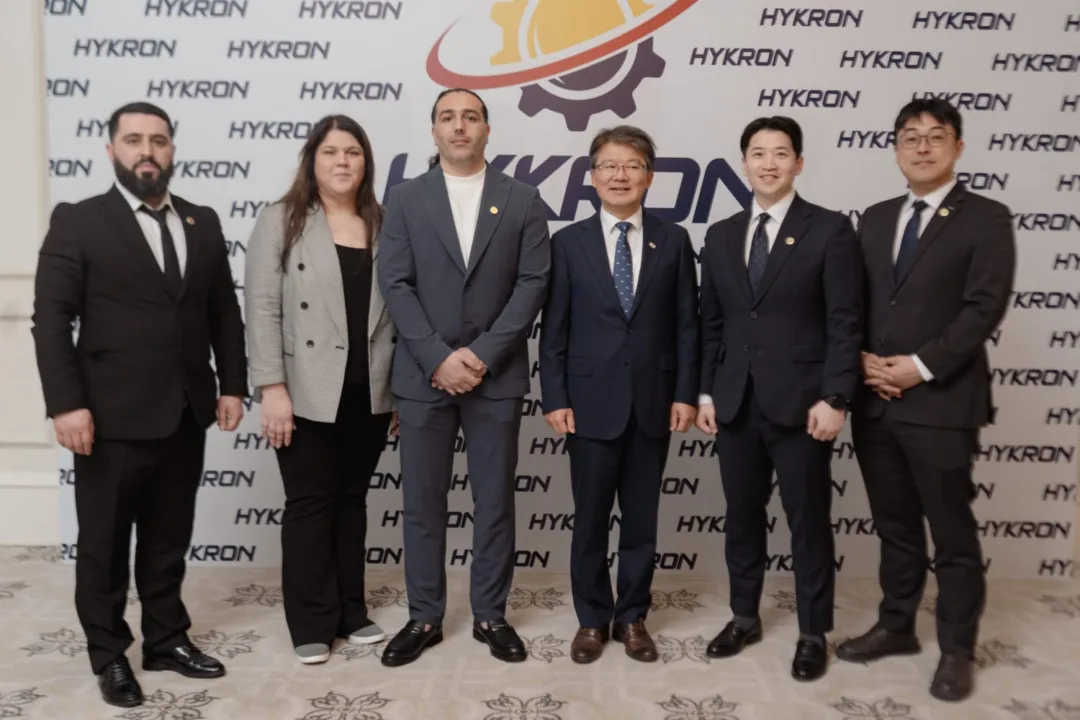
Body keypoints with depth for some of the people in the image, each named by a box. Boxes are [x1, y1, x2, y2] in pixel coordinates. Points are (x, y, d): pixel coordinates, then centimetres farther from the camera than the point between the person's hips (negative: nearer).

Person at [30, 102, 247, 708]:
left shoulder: (203, 222, 9)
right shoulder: (77, 222, -3)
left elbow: (225, 310, 11)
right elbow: (51, 320, -8)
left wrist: (232, 385, 4)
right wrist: (65, 403, -15)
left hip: (186, 413, 4)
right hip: (112, 416, -3)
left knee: (169, 538, 16)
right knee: (105, 542, 10)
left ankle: (167, 640, 31)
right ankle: (110, 655, 27)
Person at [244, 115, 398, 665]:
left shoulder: (383, 226, 10)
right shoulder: (280, 221, 1)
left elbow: (397, 308, 8)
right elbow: (262, 308, -6)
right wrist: (272, 388, -14)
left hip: (369, 392, 3)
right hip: (308, 392, -3)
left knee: (352, 499, 13)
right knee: (310, 503, 4)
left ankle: (351, 611, 26)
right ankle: (312, 623, 17)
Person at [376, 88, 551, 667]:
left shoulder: (522, 200, 5)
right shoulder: (405, 199, 6)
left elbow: (533, 283, -2)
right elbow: (394, 284, -2)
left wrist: (483, 354, -12)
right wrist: (439, 358, -12)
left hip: (497, 375, 0)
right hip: (422, 375, 1)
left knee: (494, 501, 7)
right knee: (422, 502, 7)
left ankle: (490, 615, 22)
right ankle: (424, 616, 21)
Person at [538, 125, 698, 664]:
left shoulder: (673, 241, 6)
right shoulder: (569, 242, 3)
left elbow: (686, 324, 4)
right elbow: (553, 328, 0)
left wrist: (686, 393, -3)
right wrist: (555, 398, -6)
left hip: (654, 401, 1)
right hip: (591, 401, -1)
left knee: (641, 518, 10)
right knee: (590, 518, 7)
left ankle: (632, 617, 26)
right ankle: (592, 619, 23)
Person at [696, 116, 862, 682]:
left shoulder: (830, 230, -2)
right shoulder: (721, 235, 11)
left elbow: (845, 324, -7)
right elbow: (710, 323, 12)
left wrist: (834, 398, -14)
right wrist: (705, 391, 6)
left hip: (801, 403, -4)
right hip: (735, 404, 4)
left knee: (808, 520, 7)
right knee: (742, 517, 14)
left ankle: (813, 633, 23)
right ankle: (744, 617, 31)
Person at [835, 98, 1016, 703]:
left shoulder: (986, 218, -2)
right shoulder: (876, 218, 14)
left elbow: (985, 308, -11)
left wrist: (921, 366, -17)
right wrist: (863, 358, -5)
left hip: (941, 402, -5)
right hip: (875, 402, 5)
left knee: (953, 534, 6)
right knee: (895, 527, 16)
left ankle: (957, 651, 20)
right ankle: (896, 627, 30)